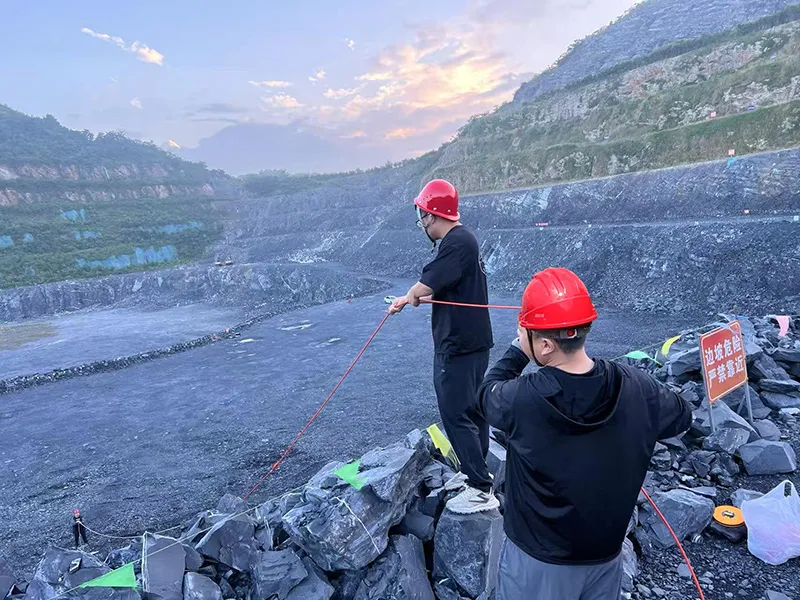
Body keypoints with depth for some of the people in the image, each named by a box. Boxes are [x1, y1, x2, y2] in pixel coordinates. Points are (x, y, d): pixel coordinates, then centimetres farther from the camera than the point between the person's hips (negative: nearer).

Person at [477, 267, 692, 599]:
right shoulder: (635, 387, -19)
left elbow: (487, 394, -6)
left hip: (537, 561, -3)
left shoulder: (520, 399, -29)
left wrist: (517, 349, 0)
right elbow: (682, 415, 3)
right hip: (606, 556, 4)